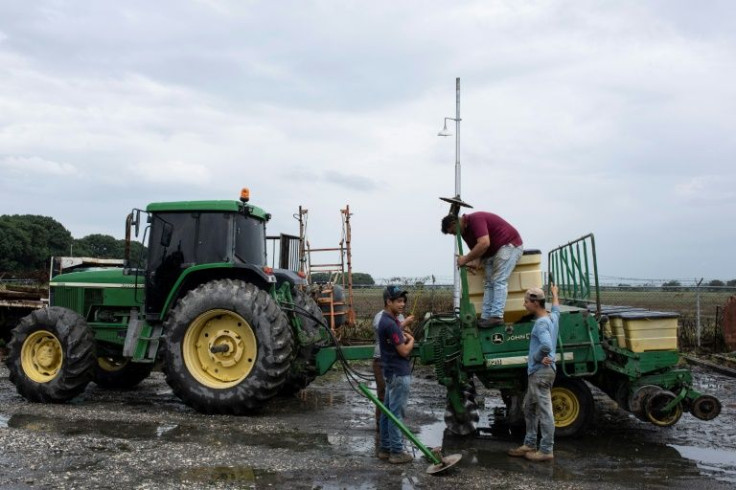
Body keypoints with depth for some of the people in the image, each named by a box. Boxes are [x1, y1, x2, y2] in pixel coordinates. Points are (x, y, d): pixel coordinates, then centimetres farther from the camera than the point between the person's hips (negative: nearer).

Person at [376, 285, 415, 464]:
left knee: (387, 411, 13)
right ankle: (397, 452, 3)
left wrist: (404, 336, 9)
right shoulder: (390, 324, -21)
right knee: (396, 413, -3)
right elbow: (404, 351, -19)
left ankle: (385, 448, 21)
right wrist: (411, 340, -1)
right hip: (399, 373, -10)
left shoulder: (388, 320, 11)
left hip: (391, 371, 10)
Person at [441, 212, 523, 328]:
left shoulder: (475, 219, -21)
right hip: (493, 252, 10)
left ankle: (497, 317, -23)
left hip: (509, 245, -10)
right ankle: (486, 318, -1)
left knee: (499, 281, -18)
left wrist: (466, 259, -27)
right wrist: (474, 262, -12)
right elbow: (476, 250, 10)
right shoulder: (466, 231, 9)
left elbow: (484, 243, -34)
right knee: (489, 283, 2)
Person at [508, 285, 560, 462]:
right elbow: (556, 308, 34)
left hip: (541, 372, -10)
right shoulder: (553, 317, 10)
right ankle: (530, 444, 26)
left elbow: (546, 346, -34)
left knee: (544, 411, -3)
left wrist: (536, 357, -17)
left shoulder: (541, 323, -18)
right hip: (537, 373, 10)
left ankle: (546, 450, 4)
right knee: (529, 408, 17)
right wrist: (554, 293, 50)